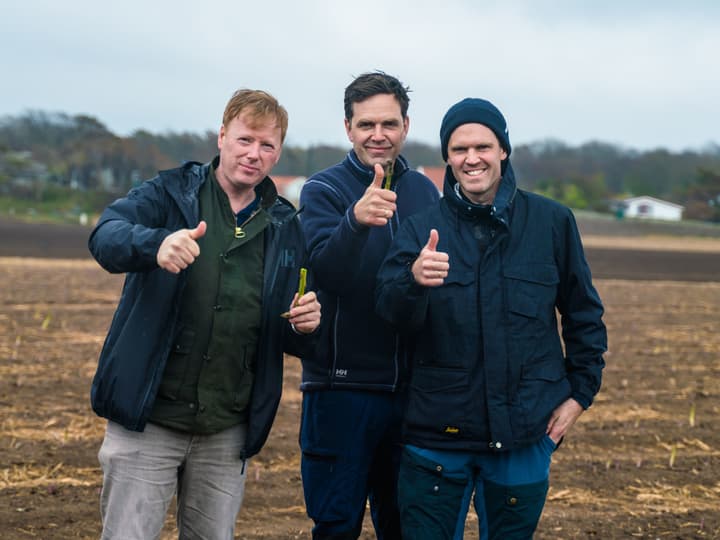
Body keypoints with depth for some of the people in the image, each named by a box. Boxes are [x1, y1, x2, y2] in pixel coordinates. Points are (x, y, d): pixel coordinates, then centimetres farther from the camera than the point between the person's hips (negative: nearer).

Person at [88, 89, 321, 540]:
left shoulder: (285, 227, 10)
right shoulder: (170, 194, 0)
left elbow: (293, 341, 17)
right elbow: (106, 236, -20)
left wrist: (307, 325, -8)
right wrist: (155, 244, -42)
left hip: (227, 434, 3)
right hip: (148, 419, -3)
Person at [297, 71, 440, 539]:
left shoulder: (424, 192, 7)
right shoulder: (323, 191, -6)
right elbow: (326, 272, -24)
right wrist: (355, 220, -41)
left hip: (410, 388, 4)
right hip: (343, 386, -4)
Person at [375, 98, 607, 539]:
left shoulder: (552, 222, 1)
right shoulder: (423, 229, 0)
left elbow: (585, 315, 10)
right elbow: (392, 310, -15)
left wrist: (581, 392, 5)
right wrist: (413, 280, -36)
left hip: (526, 433, 1)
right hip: (438, 432, 0)